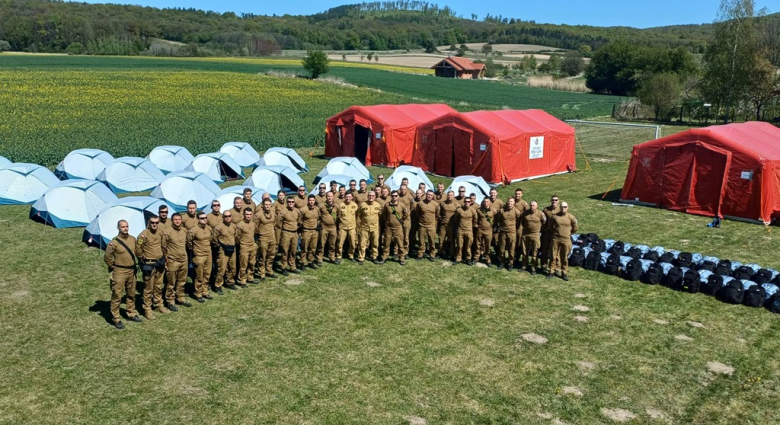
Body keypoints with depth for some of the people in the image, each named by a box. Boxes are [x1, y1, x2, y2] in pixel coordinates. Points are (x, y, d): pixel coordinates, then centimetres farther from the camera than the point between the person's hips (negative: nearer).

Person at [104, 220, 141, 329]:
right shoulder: (114, 242, -16)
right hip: (119, 272, -6)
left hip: (131, 271, 6)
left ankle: (131, 314, 32)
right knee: (117, 296, -1)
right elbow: (107, 257, -10)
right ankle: (116, 319, 6)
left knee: (131, 294, 18)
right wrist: (113, 266, -1)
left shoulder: (133, 239, 3)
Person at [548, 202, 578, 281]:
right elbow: (550, 226, 12)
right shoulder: (554, 216, -4)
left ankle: (564, 273, 15)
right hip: (555, 238, 1)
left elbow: (574, 228, 9)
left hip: (566, 239, -1)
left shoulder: (571, 217, -4)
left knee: (565, 257, 7)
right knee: (554, 256, 6)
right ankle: (552, 271, 15)